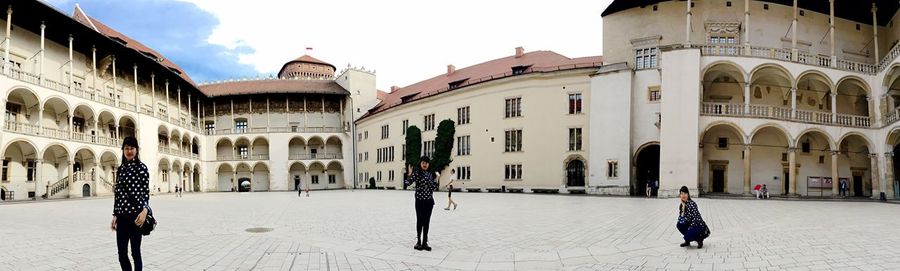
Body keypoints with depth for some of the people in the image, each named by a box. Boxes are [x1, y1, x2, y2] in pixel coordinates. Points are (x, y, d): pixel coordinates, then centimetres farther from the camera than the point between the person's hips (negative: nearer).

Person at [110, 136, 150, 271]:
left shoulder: (141, 167, -3)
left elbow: (146, 192, -8)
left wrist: (145, 210, -23)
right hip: (122, 216, 5)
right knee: (122, 253, 7)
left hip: (136, 214, -5)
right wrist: (115, 215, 12)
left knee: (135, 251, 1)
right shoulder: (121, 169, 14)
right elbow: (118, 194, 16)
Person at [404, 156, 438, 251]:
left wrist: (437, 179, 4)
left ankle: (425, 242, 13)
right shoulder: (416, 173, -6)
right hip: (420, 201, -4)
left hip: (429, 201, 4)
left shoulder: (430, 174, 9)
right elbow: (407, 183, -17)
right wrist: (409, 175, -29)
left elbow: (434, 187, 16)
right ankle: (418, 242, 11)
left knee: (427, 222, 6)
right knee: (420, 221, -1)